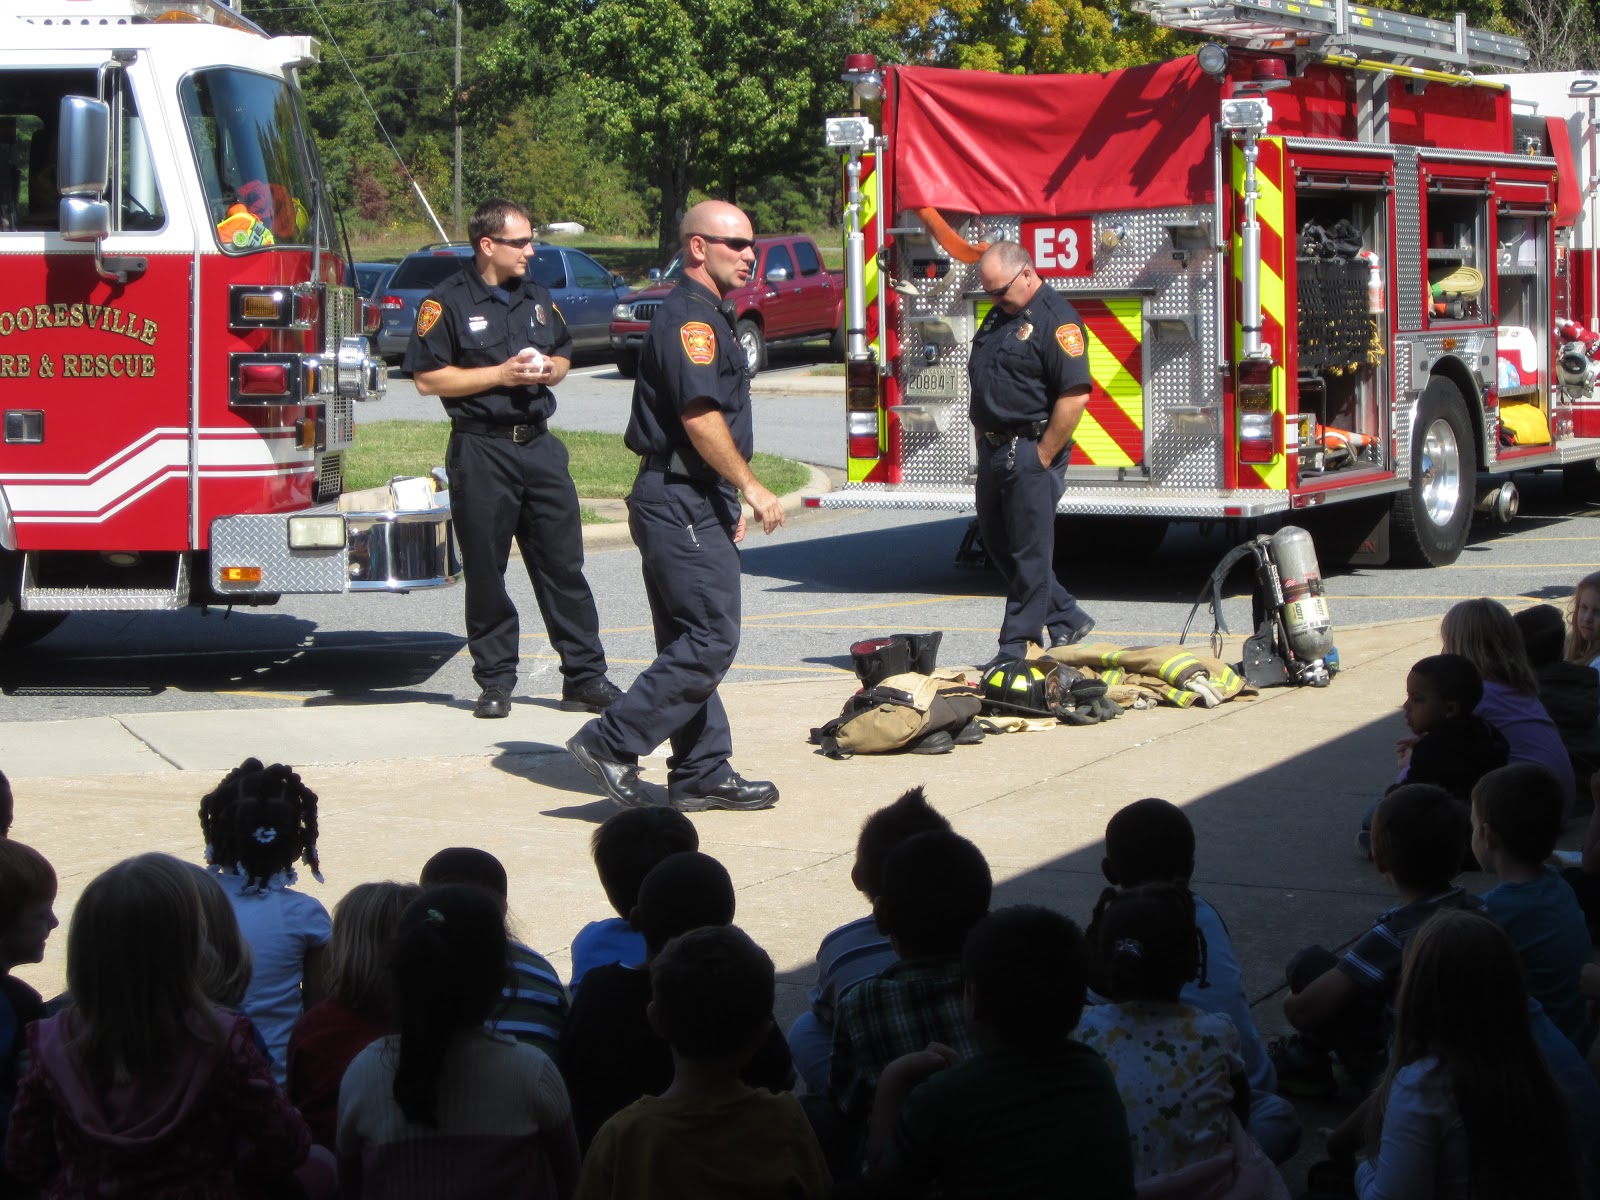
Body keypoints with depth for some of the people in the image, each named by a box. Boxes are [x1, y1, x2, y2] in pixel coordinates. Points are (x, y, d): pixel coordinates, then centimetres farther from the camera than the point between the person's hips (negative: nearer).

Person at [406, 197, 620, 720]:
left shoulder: (537, 296, 14)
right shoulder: (448, 302, -5)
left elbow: (563, 355, 26)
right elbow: (428, 378, -10)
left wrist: (549, 369, 2)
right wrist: (502, 374, -14)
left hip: (540, 446, 5)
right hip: (481, 451, -5)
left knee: (564, 564, 3)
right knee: (486, 573, 2)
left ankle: (585, 677, 7)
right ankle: (496, 681, 11)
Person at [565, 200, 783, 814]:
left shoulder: (705, 316, 20)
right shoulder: (688, 318, -14)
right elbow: (700, 419, -22)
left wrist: (728, 502, 23)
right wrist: (751, 488, -17)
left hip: (691, 502, 11)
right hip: (680, 503, -11)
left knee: (693, 643, 12)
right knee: (709, 641, -12)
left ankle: (702, 775, 16)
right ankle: (612, 743, -10)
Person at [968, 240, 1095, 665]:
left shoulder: (1056, 319, -14)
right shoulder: (998, 316, 15)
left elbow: (1076, 395, -21)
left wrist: (1042, 456, -18)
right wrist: (983, 447, 15)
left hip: (1032, 451, -10)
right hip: (994, 451, 10)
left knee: (1029, 552, -2)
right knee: (997, 544, 14)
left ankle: (1016, 647, 3)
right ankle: (1067, 618, 25)